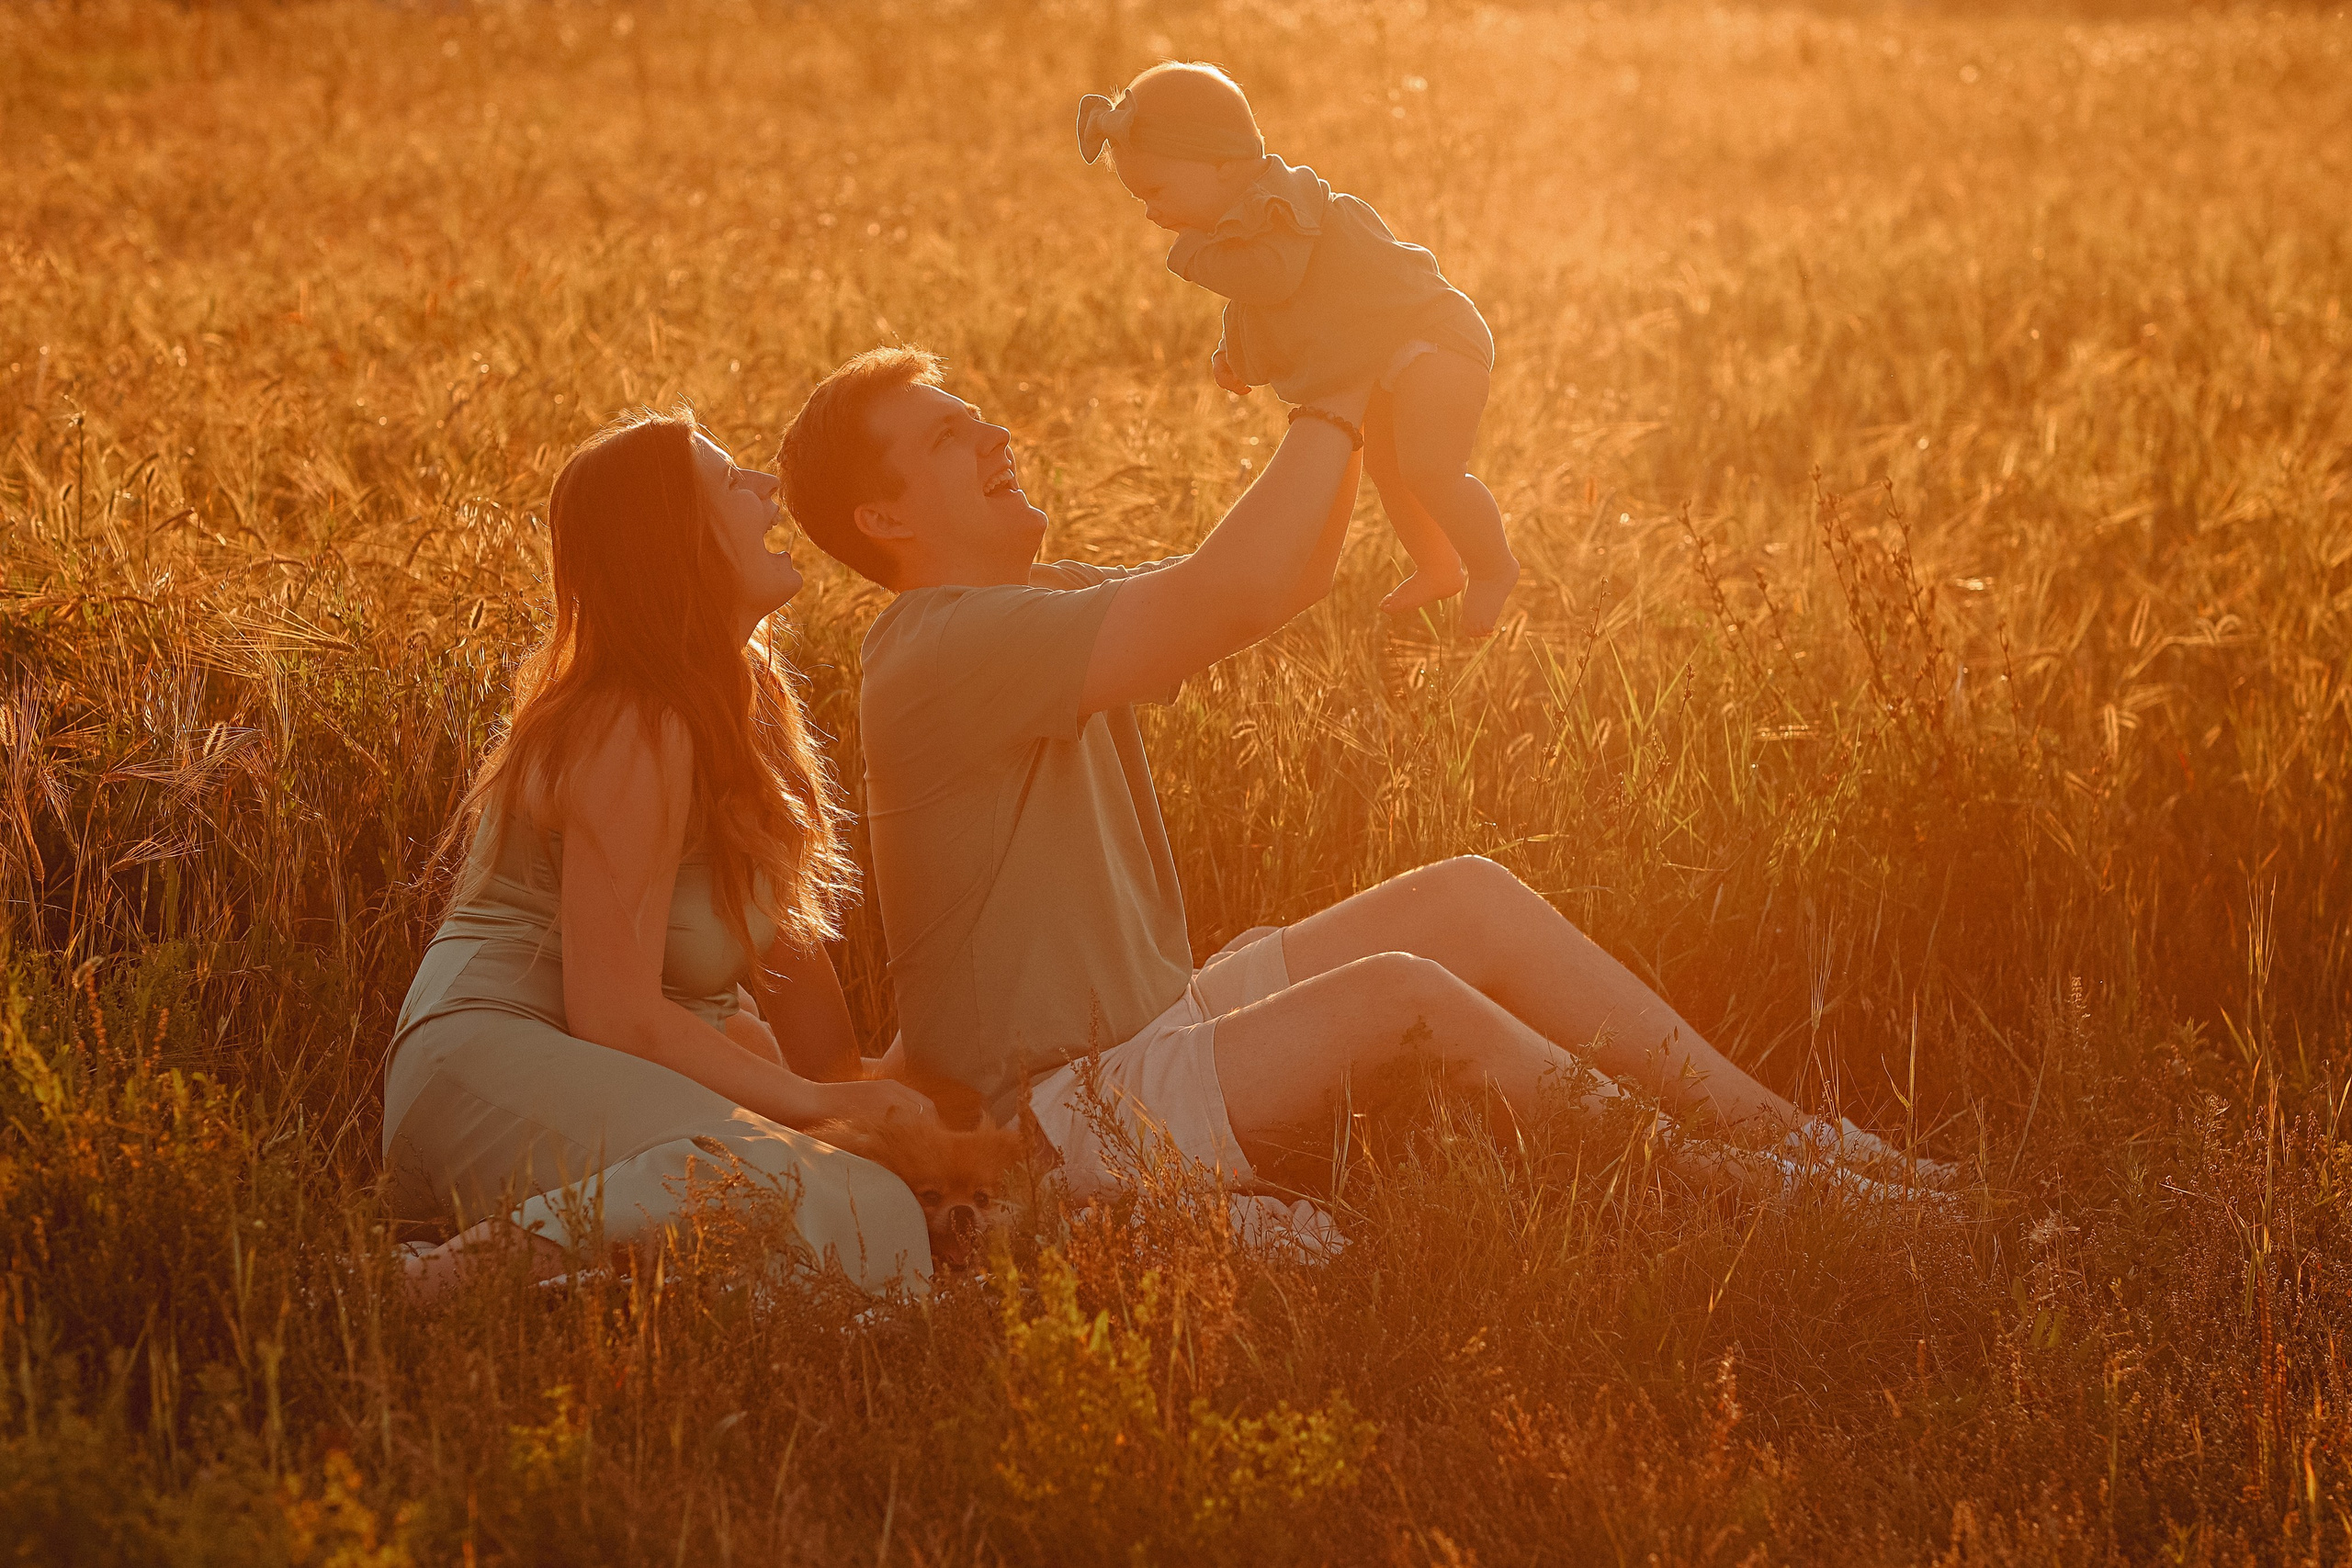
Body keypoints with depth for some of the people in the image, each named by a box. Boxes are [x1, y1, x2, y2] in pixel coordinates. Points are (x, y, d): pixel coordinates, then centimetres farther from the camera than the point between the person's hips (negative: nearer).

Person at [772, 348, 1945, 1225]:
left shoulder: (1040, 604, 12)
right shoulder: (943, 647, -21)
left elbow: (1285, 576, 14)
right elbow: (1234, 592, -29)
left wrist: (1342, 406, -1)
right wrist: (1338, 399, -19)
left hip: (1161, 1023, 10)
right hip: (1070, 1115, -10)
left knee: (1467, 897, -2)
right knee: (1401, 987, -27)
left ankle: (1774, 1134, -2)